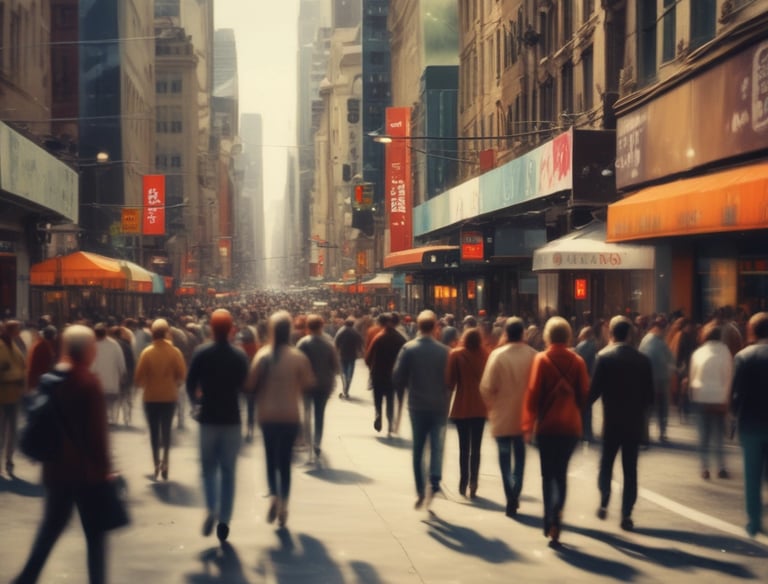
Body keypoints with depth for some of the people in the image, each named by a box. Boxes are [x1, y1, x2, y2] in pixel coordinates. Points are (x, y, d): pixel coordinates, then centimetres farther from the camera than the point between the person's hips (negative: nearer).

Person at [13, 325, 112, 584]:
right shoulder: (88, 382, -17)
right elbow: (97, 431, -17)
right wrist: (104, 468, -9)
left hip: (56, 467, 7)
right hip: (84, 469, -7)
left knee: (51, 525, 18)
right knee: (95, 532, 5)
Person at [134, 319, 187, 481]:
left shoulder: (147, 352, -11)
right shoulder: (175, 352, -9)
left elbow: (139, 377, -10)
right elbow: (181, 375, -9)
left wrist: (143, 383, 11)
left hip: (151, 397, -1)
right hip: (170, 396, 1)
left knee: (154, 431, 10)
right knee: (166, 430, 12)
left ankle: (157, 464, 9)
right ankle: (165, 463, 1)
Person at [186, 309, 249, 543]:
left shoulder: (201, 353, -8)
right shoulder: (240, 356, -5)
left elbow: (190, 384, -6)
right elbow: (245, 386, 1)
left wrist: (196, 399, 16)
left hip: (208, 418, 0)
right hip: (232, 418, 0)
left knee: (209, 467, 14)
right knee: (228, 471, 8)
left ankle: (211, 509, -7)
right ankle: (224, 520, 5)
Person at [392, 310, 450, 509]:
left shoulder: (408, 349, -7)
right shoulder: (443, 350, -8)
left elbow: (397, 378, -8)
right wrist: (446, 397, 10)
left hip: (417, 405, 1)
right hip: (439, 405, 0)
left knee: (418, 448, 10)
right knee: (437, 446, 8)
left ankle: (420, 491, 5)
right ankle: (435, 483, -10)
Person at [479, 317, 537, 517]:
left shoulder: (498, 355, -14)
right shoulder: (533, 355, -10)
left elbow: (487, 387, -13)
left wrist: (492, 405, 5)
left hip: (503, 416, -2)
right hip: (524, 415, 2)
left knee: (505, 457, 8)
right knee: (520, 456, 20)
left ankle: (511, 499, 2)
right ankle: (515, 494, 13)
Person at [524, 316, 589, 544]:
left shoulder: (541, 359, -6)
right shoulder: (577, 361, 0)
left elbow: (533, 393, -10)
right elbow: (584, 394, 2)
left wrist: (529, 421, -1)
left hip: (547, 425, -2)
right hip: (571, 425, 2)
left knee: (549, 474, 6)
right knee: (561, 472, 15)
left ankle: (550, 522, -5)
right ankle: (557, 513, -2)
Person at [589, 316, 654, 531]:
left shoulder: (604, 357, -10)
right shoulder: (643, 359, 0)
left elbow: (595, 390, -12)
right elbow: (649, 394, 2)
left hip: (612, 420, -2)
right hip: (635, 421, 2)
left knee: (606, 463, 17)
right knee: (630, 468, 5)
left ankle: (604, 504, 16)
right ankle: (626, 515, 2)